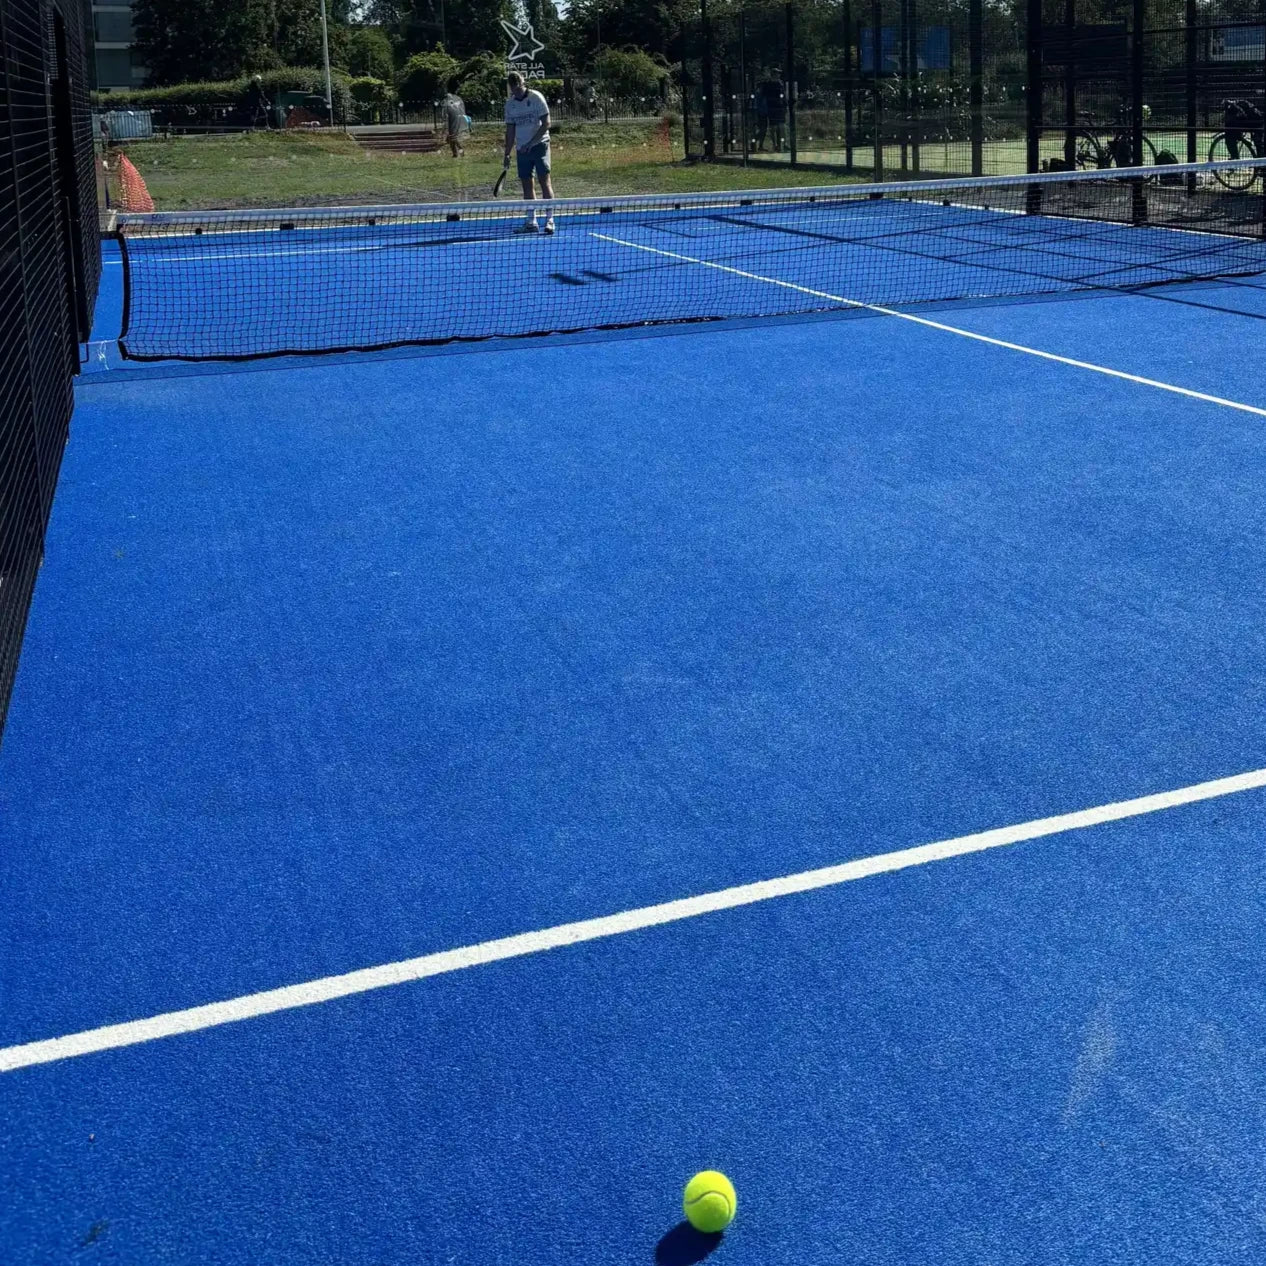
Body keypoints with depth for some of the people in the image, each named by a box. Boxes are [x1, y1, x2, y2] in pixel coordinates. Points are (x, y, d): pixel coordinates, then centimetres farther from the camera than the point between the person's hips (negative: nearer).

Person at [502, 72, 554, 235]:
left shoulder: (536, 98, -6)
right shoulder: (510, 103, 9)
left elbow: (546, 124, -9)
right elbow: (510, 131, 13)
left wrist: (531, 143, -16)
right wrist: (507, 154, 8)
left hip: (539, 144, -5)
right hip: (522, 148, 5)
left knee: (544, 180, -11)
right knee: (527, 184, 5)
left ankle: (549, 220, -13)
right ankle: (531, 221, 9)